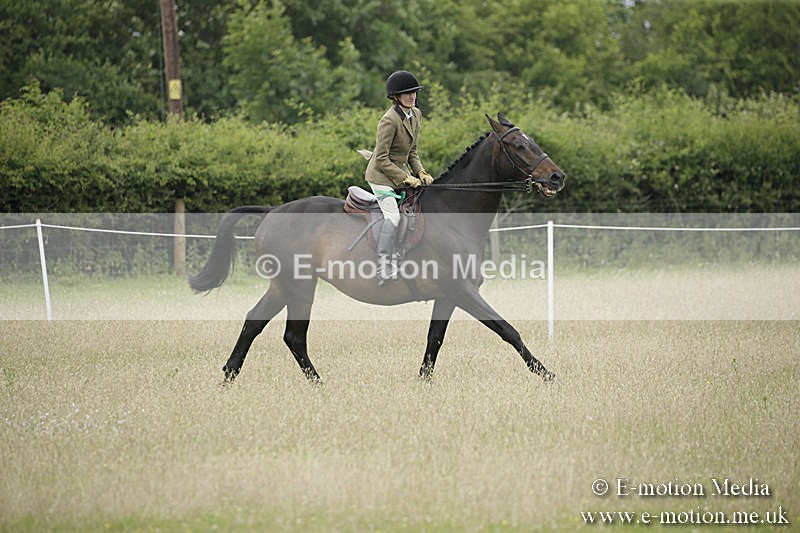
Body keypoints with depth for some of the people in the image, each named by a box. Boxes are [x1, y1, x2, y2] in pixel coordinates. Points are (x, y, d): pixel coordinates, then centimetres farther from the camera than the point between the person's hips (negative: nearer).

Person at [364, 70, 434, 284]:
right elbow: (382, 159, -20)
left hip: (400, 171, 9)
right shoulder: (389, 120, -21)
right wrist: (406, 178, -20)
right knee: (393, 216, -19)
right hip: (382, 175, -9)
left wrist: (420, 172, -2)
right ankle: (384, 270, -16)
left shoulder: (416, 114, 4)